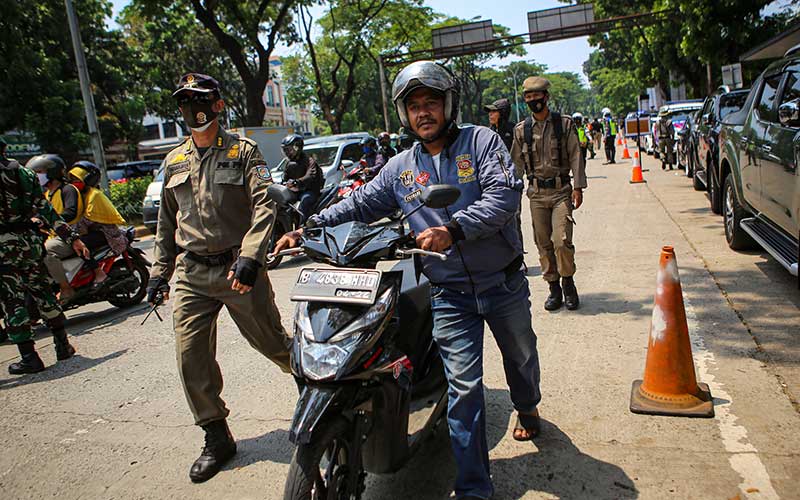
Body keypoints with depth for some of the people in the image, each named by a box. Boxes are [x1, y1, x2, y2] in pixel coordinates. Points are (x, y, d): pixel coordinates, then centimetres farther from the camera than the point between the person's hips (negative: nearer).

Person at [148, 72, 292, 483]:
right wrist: (159, 272, 18)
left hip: (238, 268, -4)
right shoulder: (173, 162, 15)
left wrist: (248, 257, -25)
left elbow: (264, 206, -13)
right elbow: (167, 221, 22)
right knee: (191, 356, 0)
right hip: (191, 274, 5)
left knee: (271, 341, 4)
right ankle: (217, 438, 15)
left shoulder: (243, 151, 0)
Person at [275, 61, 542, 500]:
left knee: (520, 356, 23)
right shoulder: (399, 168, 5)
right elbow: (359, 205, 7)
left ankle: (527, 408, 56)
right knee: (463, 386, -2)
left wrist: (453, 230, -32)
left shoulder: (482, 141, -6)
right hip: (449, 294, 1)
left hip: (503, 282, 0)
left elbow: (505, 194, -20)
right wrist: (306, 230, -4)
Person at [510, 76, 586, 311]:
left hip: (561, 190, -2)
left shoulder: (564, 123, 2)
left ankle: (568, 282, 11)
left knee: (562, 240, -13)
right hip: (537, 193, 2)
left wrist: (578, 187, -6)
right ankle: (554, 288, 18)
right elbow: (516, 162, 12)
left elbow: (575, 156, 1)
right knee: (544, 244, 5)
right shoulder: (521, 129, 6)